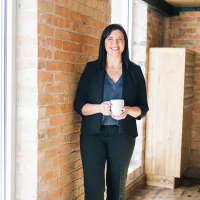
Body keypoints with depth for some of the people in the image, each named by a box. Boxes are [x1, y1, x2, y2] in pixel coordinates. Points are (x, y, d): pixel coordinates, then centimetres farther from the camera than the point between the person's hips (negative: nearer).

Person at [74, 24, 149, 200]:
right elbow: (79, 104, 0)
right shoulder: (91, 68, 2)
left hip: (123, 135, 1)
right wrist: (99, 108, -19)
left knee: (117, 186, 11)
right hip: (93, 134, -1)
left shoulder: (134, 71, 4)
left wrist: (128, 110, -17)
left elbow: (143, 108, 5)